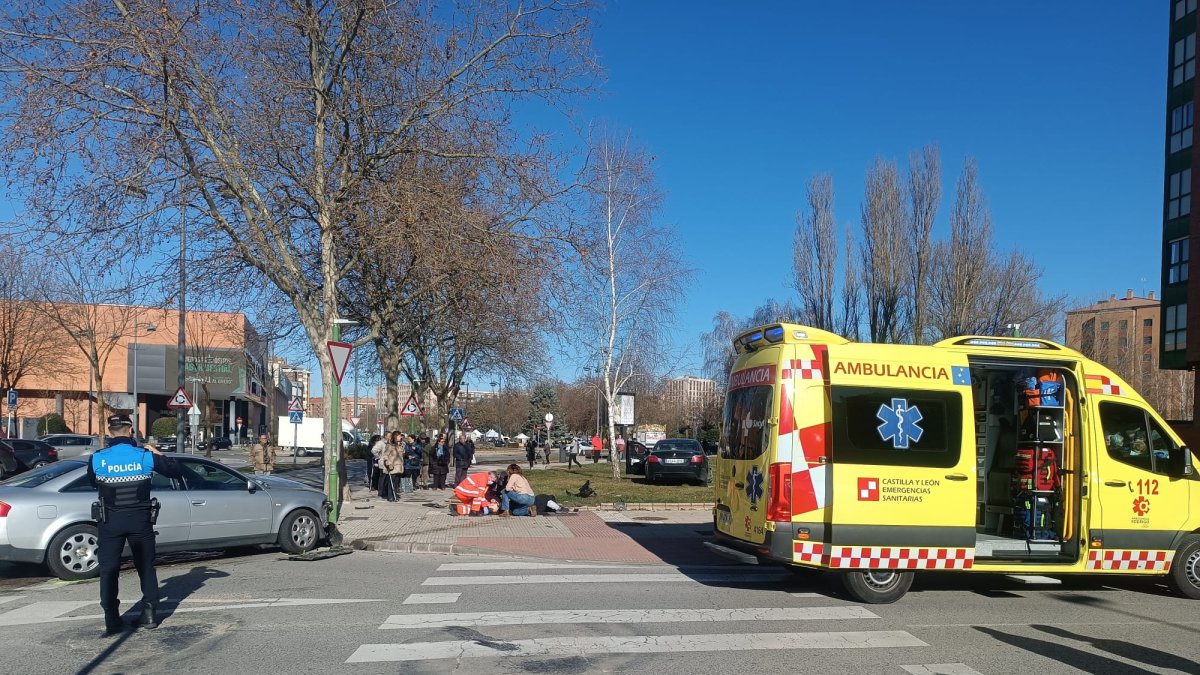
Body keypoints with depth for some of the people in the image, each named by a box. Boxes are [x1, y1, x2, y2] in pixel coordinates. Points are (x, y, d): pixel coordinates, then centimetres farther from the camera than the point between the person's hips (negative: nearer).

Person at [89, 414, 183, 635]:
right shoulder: (146, 456, -7)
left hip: (110, 521, -1)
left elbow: (92, 483, 12)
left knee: (108, 570, 7)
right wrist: (158, 454, 14)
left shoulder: (97, 459, -7)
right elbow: (176, 471, 4)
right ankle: (150, 614, 16)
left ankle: (112, 619, 4)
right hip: (140, 520, 1)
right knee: (146, 567, 13)